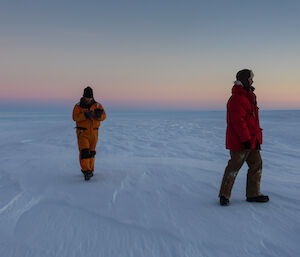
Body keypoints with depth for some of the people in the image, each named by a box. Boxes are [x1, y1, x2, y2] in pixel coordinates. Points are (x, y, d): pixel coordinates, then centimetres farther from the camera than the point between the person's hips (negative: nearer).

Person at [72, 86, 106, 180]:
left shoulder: (97, 105, 5)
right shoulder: (78, 106, -1)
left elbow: (103, 116, -2)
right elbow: (75, 117, -13)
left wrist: (99, 114, -25)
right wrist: (85, 115, -27)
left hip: (93, 132, 3)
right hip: (82, 132, -3)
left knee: (91, 152, 12)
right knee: (84, 151, -14)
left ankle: (90, 169, 26)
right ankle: (86, 171, -16)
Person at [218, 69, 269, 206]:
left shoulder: (248, 97, 18)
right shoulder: (236, 99, -17)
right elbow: (238, 121, -23)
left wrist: (256, 139, 24)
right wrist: (246, 139, -25)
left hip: (251, 140, 10)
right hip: (239, 142, -10)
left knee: (256, 165, 11)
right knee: (234, 166, -4)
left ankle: (253, 194, 19)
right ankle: (224, 195, 8)